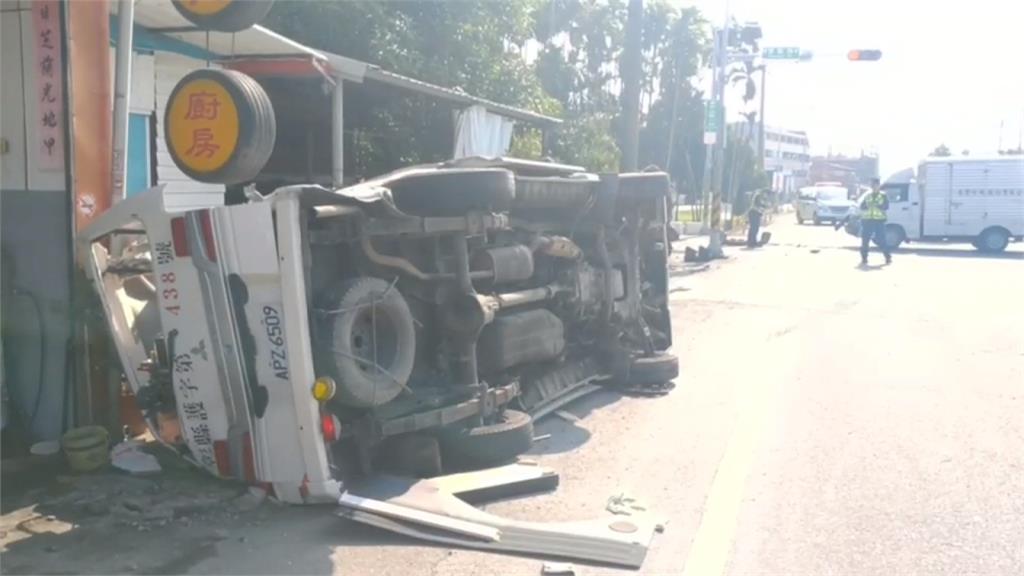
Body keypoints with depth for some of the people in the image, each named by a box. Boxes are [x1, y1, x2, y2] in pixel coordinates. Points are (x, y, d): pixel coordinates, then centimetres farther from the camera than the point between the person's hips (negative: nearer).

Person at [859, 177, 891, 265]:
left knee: (881, 240, -6)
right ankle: (864, 258, 7)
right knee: (865, 240, 0)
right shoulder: (867, 195, 13)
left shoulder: (883, 195, 6)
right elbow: (861, 206, 6)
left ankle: (888, 257, 6)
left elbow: (886, 206, -5)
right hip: (867, 220, 3)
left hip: (879, 221, -3)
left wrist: (877, 205, -22)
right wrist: (867, 205, -16)